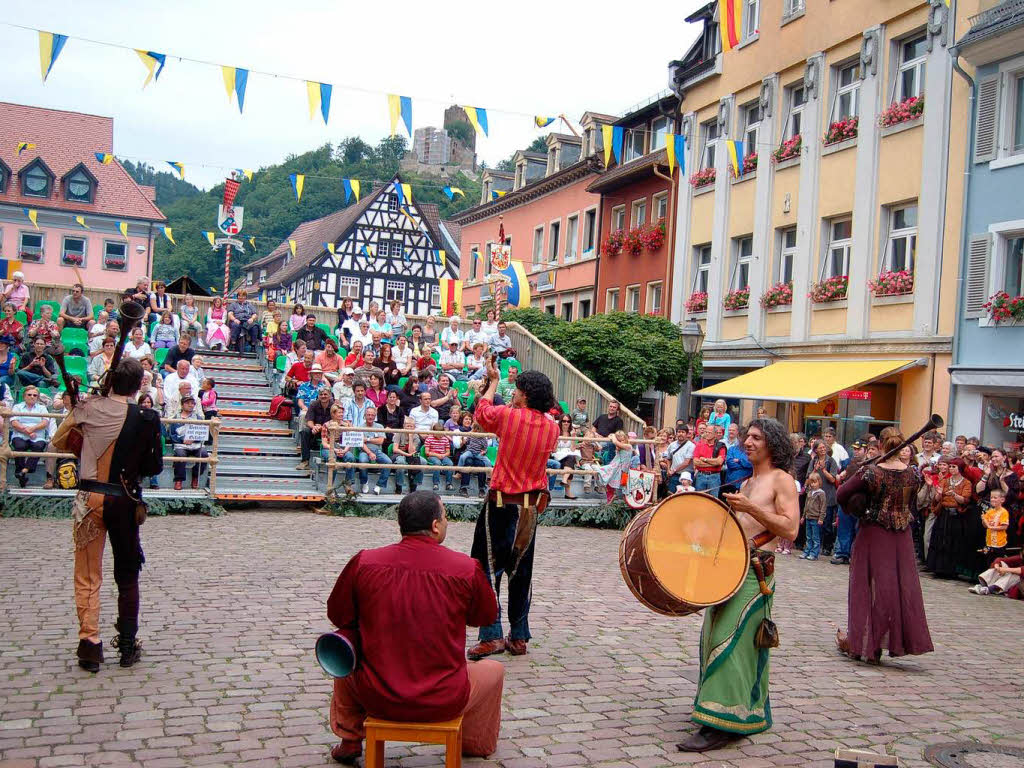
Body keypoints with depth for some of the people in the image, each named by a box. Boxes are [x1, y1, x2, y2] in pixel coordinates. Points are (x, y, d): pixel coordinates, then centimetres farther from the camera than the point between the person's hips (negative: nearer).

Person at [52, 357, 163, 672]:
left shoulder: (88, 408, -6)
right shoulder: (147, 418, -9)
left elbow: (59, 442, 8)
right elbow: (155, 467, -4)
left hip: (89, 498, 0)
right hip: (125, 501, 0)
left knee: (87, 576, 9)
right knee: (127, 575, 13)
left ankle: (90, 645, 5)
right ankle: (127, 646, 17)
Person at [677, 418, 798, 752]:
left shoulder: (781, 479, -4)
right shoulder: (746, 481, 20)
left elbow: (790, 529, -14)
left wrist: (750, 508, -18)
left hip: (755, 570, -9)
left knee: (730, 640, -12)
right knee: (715, 636, 12)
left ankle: (721, 723, -10)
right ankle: (751, 710, 26)